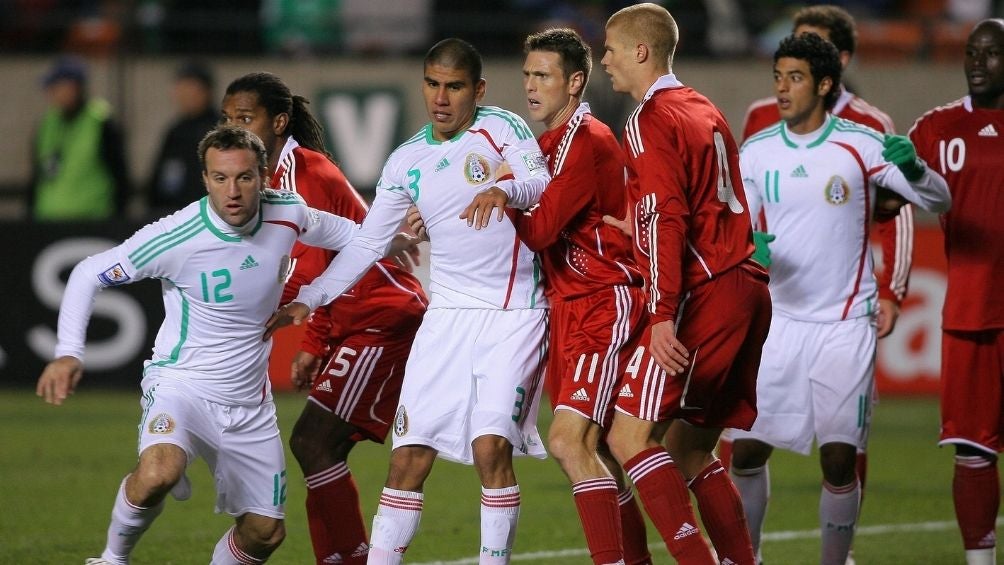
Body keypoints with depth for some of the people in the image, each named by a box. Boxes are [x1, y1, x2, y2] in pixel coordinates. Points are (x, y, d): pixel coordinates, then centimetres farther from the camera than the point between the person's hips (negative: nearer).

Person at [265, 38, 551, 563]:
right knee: (408, 457, -2)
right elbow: (365, 243, 14)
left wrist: (507, 188, -42)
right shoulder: (406, 163, 9)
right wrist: (307, 299, 6)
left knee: (491, 446, -17)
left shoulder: (501, 127, -4)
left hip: (513, 314, -4)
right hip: (446, 316, 4)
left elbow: (540, 181, -20)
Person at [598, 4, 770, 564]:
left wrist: (663, 315, -21)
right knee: (690, 453, 15)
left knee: (630, 436, -10)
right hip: (747, 288, 9)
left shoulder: (651, 121, -7)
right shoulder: (705, 111, 20)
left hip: (703, 296, -9)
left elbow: (666, 221, -16)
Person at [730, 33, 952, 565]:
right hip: (777, 318, 3)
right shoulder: (754, 152, 3)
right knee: (746, 450, 0)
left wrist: (913, 169, -28)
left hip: (844, 324, -3)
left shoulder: (862, 145, -6)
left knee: (839, 459, -4)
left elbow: (938, 201, -5)